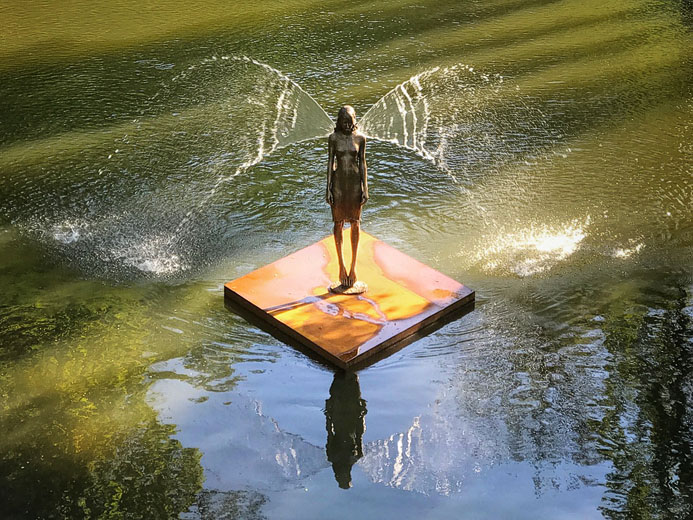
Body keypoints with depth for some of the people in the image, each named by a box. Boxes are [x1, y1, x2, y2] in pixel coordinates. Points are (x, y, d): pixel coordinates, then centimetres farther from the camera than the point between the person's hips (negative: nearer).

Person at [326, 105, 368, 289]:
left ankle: (353, 266, 14)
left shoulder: (360, 138, -2)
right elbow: (330, 163, -1)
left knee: (355, 223, 6)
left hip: (355, 181, 1)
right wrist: (328, 189, -4)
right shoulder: (333, 138, -4)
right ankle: (342, 266, 13)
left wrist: (365, 188, -1)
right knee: (338, 223, 4)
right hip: (338, 182, -1)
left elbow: (362, 163, 2)